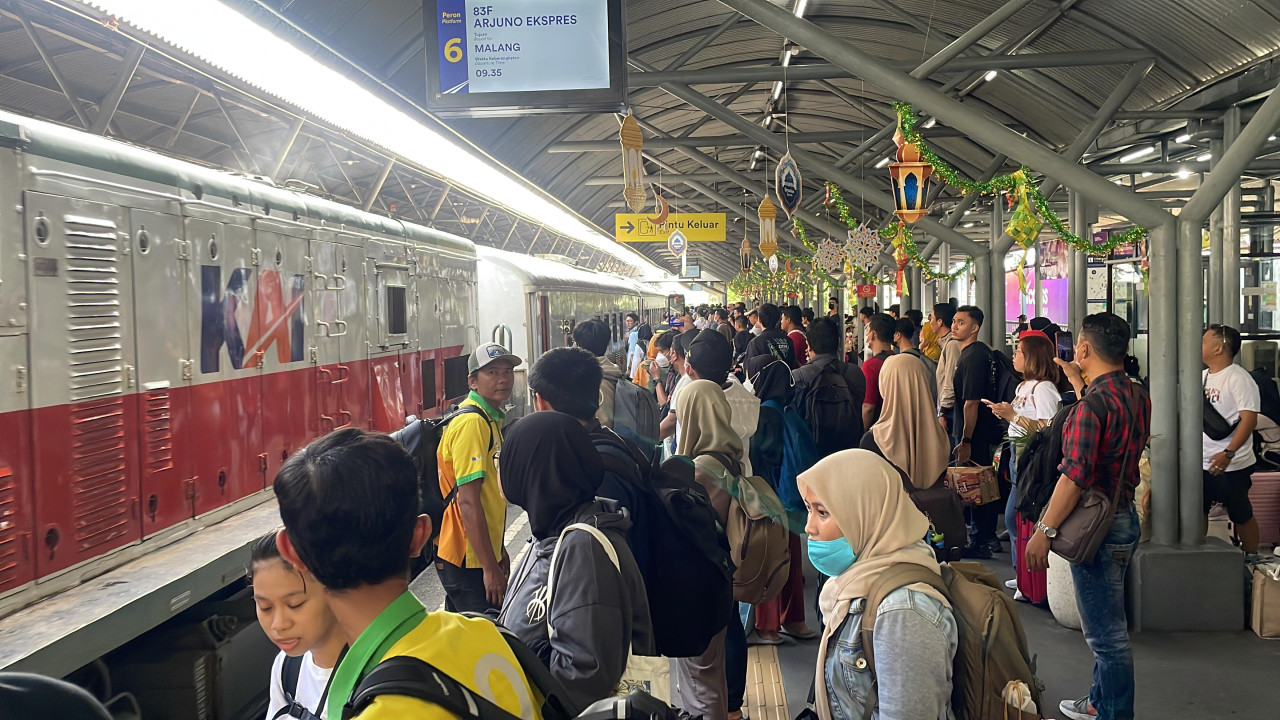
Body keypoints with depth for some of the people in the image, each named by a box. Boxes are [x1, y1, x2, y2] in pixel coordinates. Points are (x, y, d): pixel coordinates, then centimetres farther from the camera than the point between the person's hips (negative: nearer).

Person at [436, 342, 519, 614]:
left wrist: (498, 551, 21)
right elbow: (468, 502, -23)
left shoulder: (492, 418, 12)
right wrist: (490, 568, -22)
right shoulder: (472, 422, -19)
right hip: (468, 560, -9)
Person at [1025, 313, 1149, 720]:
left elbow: (1075, 476, -26)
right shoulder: (1139, 396, 4)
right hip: (1126, 517, 10)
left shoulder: (1092, 405, -22)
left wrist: (1044, 531, -23)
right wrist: (1080, 383, 28)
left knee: (1107, 633, 1)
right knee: (1107, 626, 23)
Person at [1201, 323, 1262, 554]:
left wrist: (1229, 453, -27)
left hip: (1231, 465, -7)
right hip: (1201, 463, 7)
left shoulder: (1238, 378, -12)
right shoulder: (1202, 377, 11)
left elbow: (1249, 419, -19)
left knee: (1242, 516, 5)